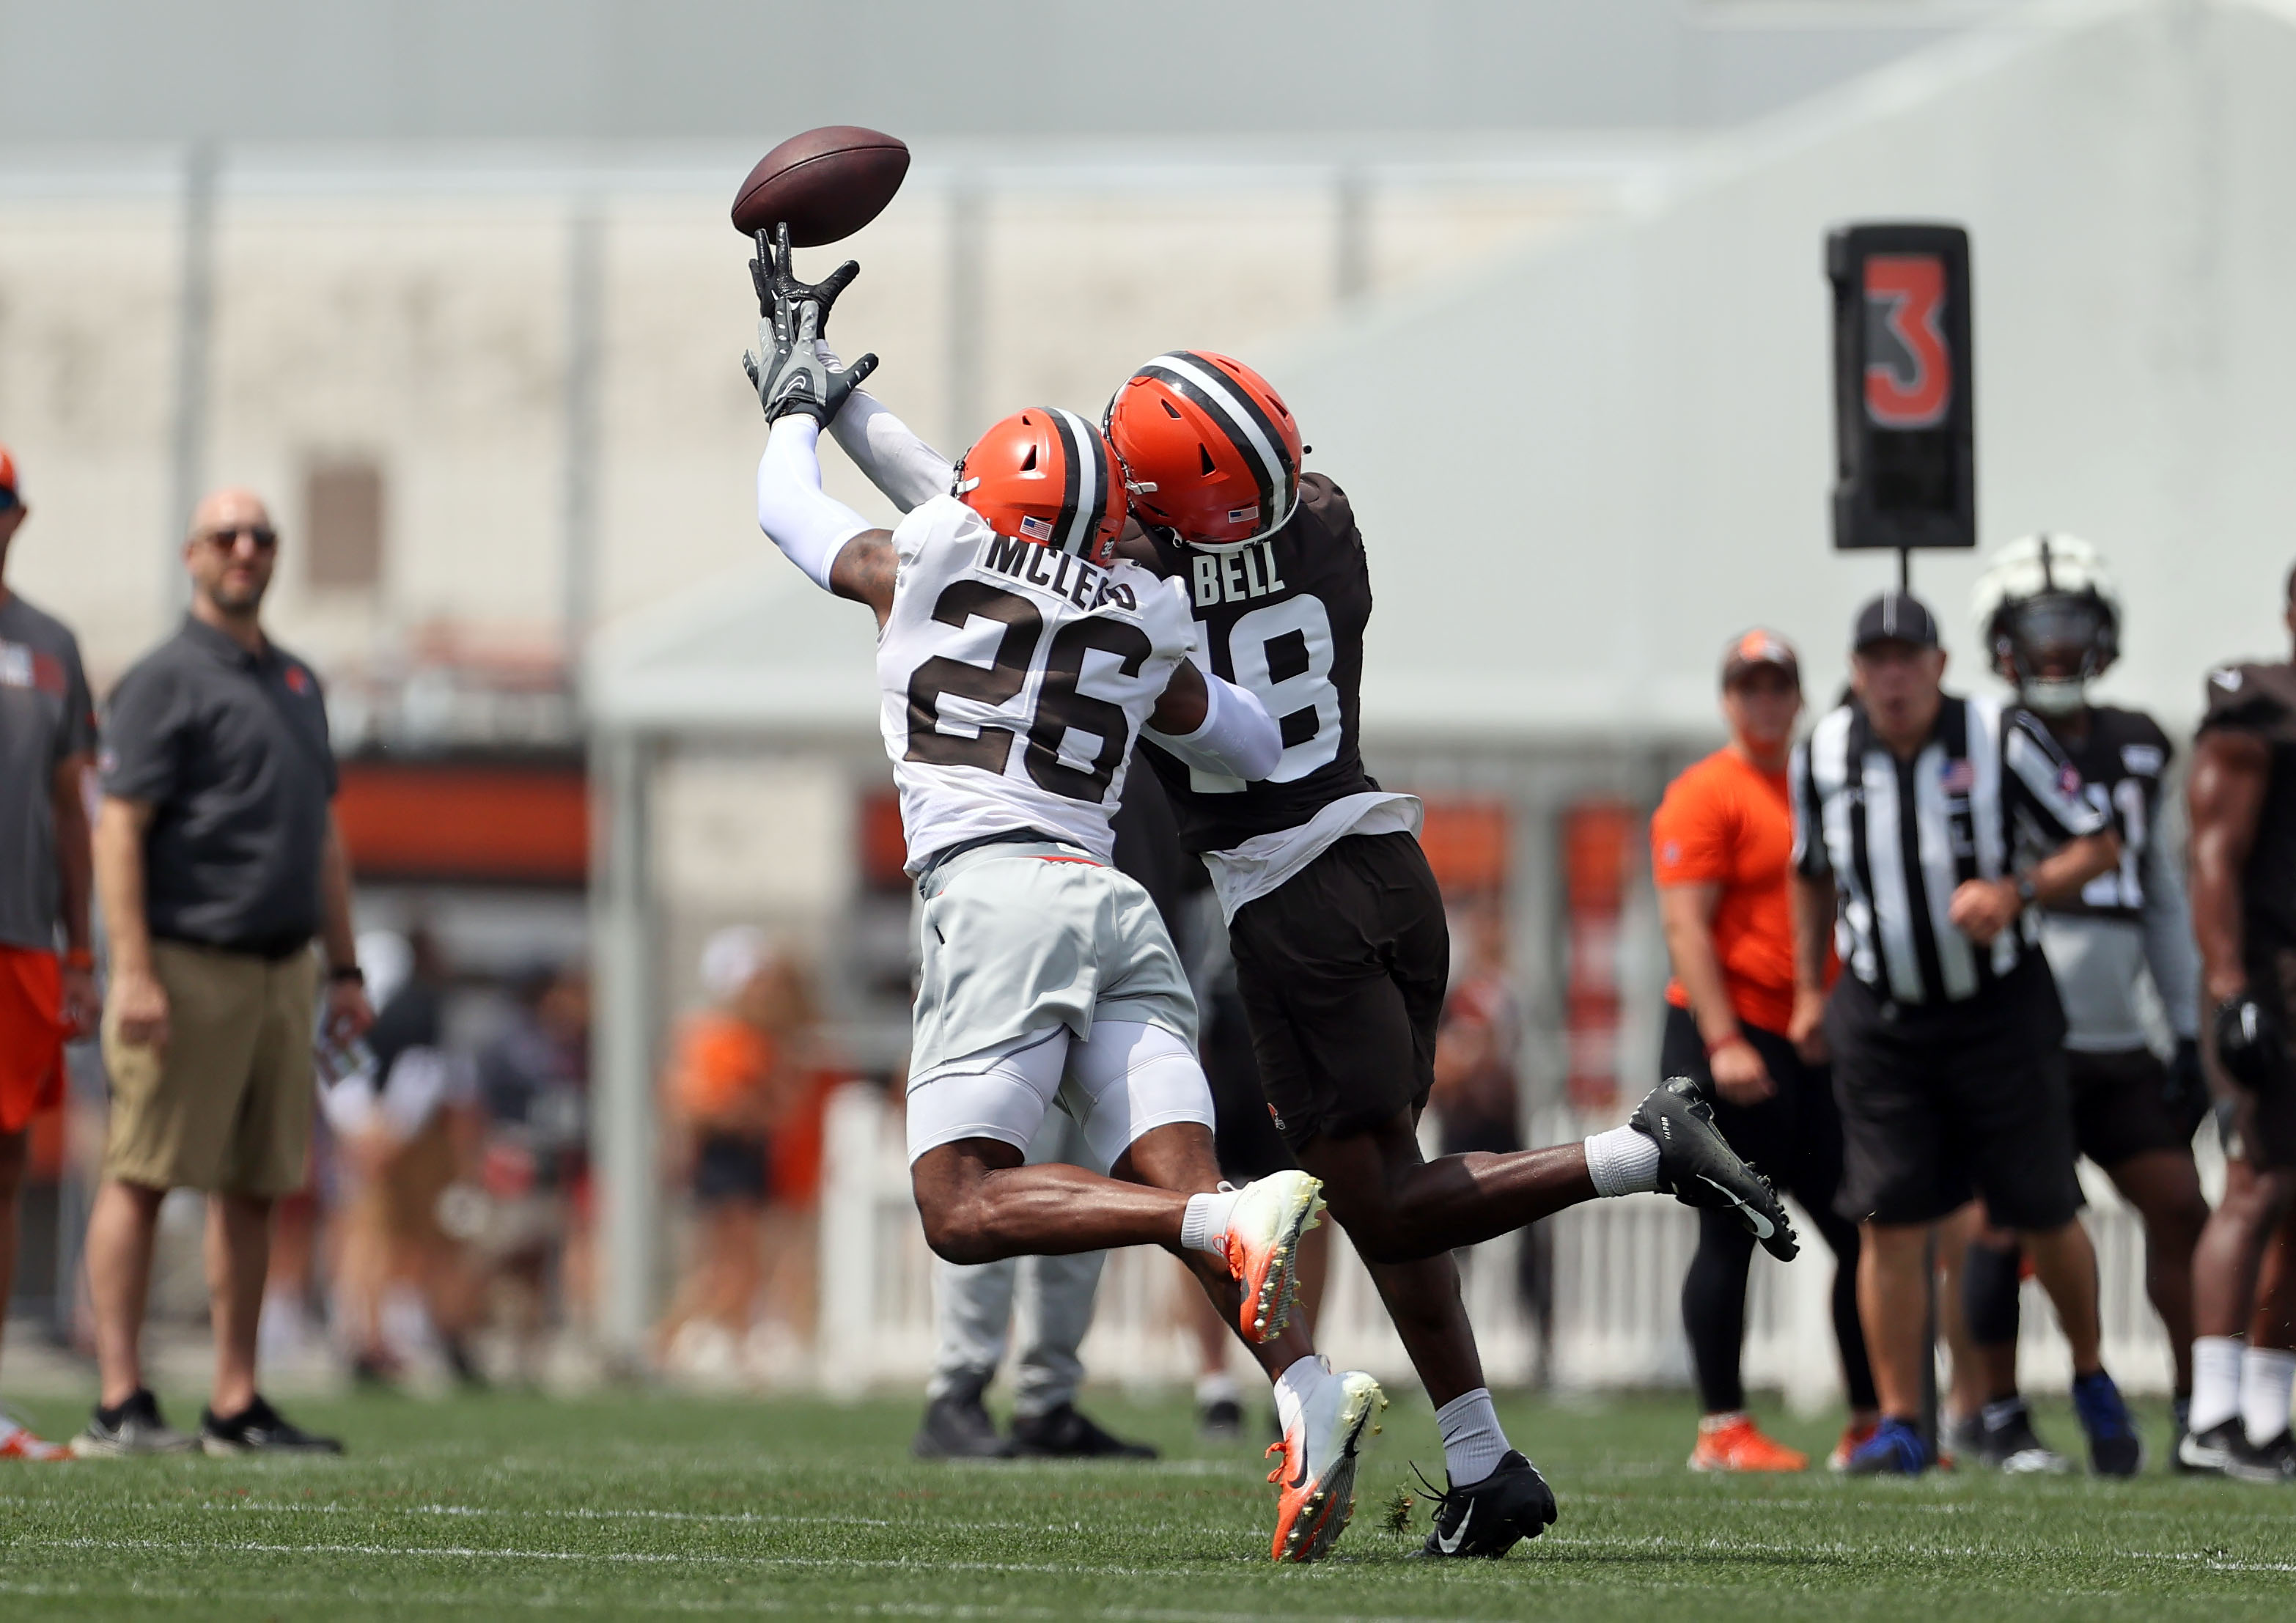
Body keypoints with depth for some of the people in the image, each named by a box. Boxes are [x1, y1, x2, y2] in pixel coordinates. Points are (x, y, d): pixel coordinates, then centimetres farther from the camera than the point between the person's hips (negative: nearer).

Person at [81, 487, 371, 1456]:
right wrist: (132, 970, -19)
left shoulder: (296, 683, 19)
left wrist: (343, 967, 18)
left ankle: (237, 1406, 11)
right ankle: (121, 1403, -8)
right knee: (141, 1178, -6)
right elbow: (118, 829, -11)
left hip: (281, 969, 7)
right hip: (187, 966, -7)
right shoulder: (166, 680, -4)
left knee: (255, 1189, 7)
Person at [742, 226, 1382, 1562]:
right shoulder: (1145, 621, 19)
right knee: (1175, 1188, -5)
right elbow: (1256, 748, 35)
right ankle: (1311, 1387, -32)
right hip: (1117, 897, 5)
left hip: (994, 890, -5)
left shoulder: (924, 565, 12)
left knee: (963, 1207, -9)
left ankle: (1242, 1221, -30)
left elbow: (788, 506, 31)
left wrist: (800, 397, 49)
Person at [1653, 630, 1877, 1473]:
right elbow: (1685, 927, -13)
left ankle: (1868, 1424, 12)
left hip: (1816, 1047, 8)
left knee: (1863, 1235, 6)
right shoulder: (1706, 795, -7)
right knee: (1731, 1237, -4)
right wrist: (1724, 1043, -20)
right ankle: (1722, 1429, 0)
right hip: (1734, 1036, -8)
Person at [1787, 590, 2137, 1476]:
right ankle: (1900, 1424, 0)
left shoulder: (2002, 740, -11)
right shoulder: (1825, 755, 0)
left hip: (2000, 1006, -2)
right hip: (1882, 1020, 2)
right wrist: (1809, 988, 16)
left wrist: (2016, 894, -21)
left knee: (2043, 1217, 4)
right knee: (1890, 1222, -5)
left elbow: (2094, 845, -5)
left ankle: (2092, 1379, 29)